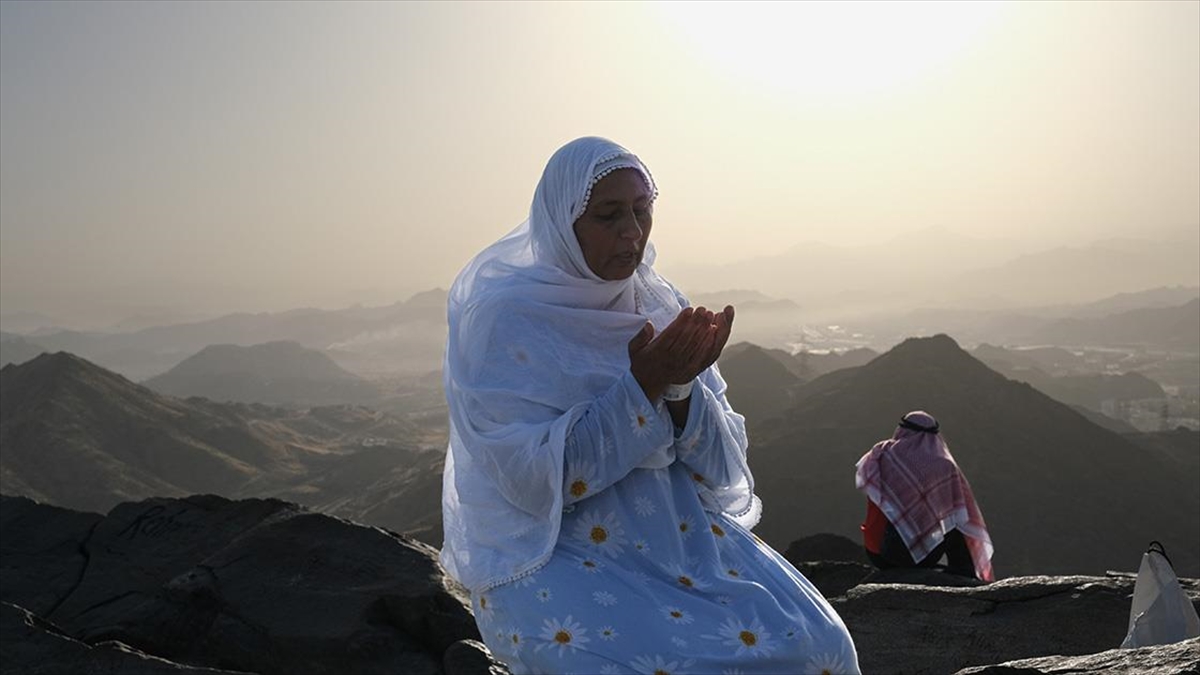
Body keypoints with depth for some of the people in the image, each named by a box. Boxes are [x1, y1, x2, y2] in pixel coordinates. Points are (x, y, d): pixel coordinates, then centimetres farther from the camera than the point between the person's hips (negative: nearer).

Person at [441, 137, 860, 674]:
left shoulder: (661, 306, 4)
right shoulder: (501, 320, -11)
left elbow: (721, 467, 1)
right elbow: (535, 478, -17)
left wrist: (679, 387, -19)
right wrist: (641, 386, -23)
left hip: (678, 530, 5)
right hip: (548, 551, -4)